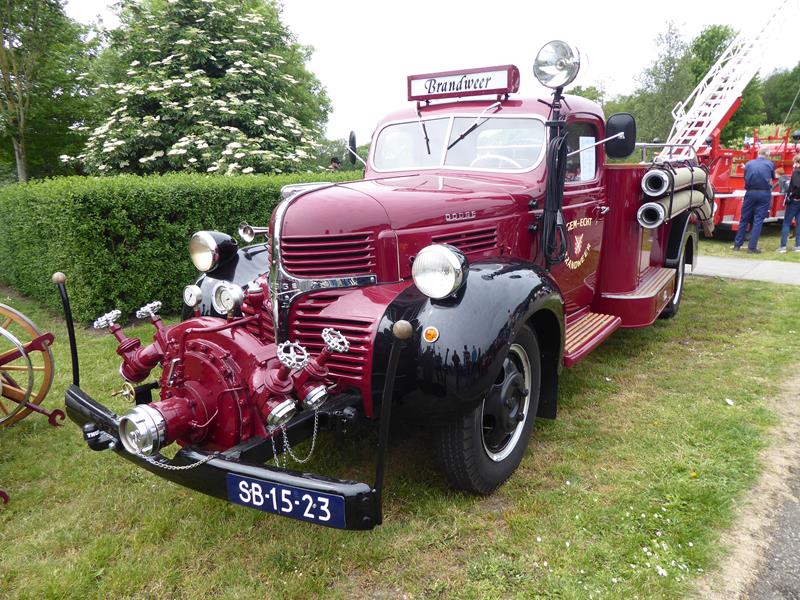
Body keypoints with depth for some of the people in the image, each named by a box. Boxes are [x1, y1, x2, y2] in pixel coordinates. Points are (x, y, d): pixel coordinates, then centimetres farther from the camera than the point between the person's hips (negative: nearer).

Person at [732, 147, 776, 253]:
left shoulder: (749, 164, 6)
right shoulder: (770, 164, 1)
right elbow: (773, 178, 16)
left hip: (750, 193, 2)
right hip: (764, 194, -2)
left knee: (744, 219, 10)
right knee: (758, 221, 0)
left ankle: (737, 244, 11)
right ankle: (752, 247, -2)